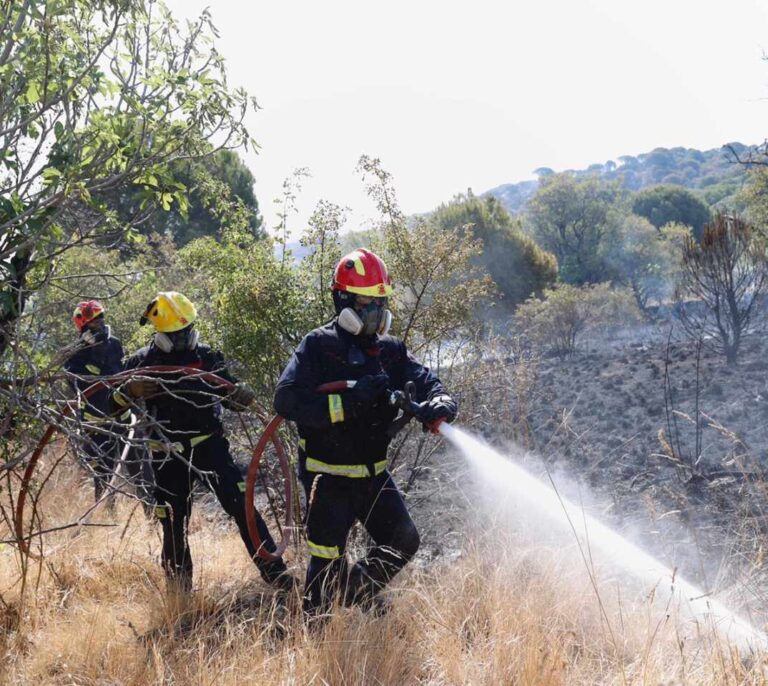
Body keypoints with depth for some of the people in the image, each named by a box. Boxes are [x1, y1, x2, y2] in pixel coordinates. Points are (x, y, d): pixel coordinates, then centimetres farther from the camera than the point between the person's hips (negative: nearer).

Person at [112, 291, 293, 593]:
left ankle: (273, 570, -6)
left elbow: (227, 394, 10)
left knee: (241, 505, -12)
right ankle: (179, 591, 25)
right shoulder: (142, 362, 0)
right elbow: (112, 404, -3)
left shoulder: (206, 356, 2)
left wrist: (241, 394, -14)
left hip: (209, 444, 0)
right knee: (173, 524, 6)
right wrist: (130, 390, -25)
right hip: (168, 454, 0)